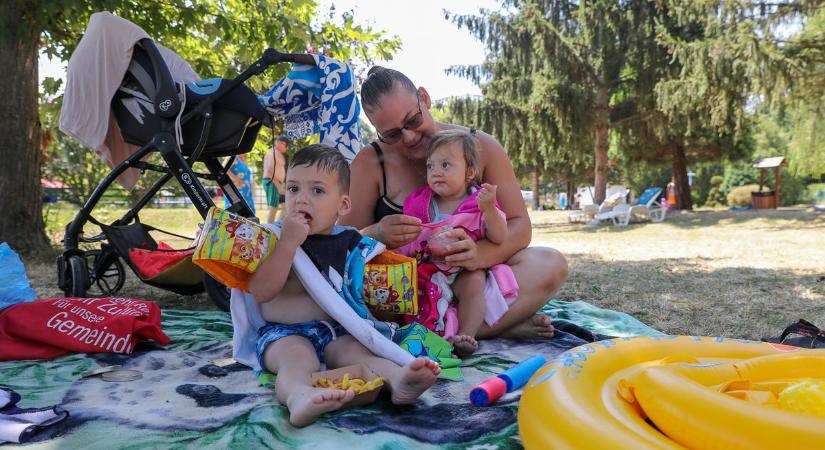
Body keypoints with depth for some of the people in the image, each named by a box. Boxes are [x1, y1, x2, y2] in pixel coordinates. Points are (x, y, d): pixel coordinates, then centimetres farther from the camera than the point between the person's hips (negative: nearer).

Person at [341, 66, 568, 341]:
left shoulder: (481, 147, -2)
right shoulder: (370, 163, -4)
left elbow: (519, 225, -5)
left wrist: (481, 254, -27)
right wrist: (377, 235, -32)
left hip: (469, 282, 0)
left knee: (550, 265, -23)